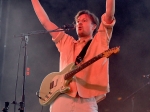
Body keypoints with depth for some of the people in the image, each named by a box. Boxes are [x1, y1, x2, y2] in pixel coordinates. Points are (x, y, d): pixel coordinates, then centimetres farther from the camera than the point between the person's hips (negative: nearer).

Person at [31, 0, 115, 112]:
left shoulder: (100, 42, 12)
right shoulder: (67, 43, 21)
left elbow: (109, 14, 2)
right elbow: (45, 21, 24)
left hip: (87, 102, -3)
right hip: (61, 100, 3)